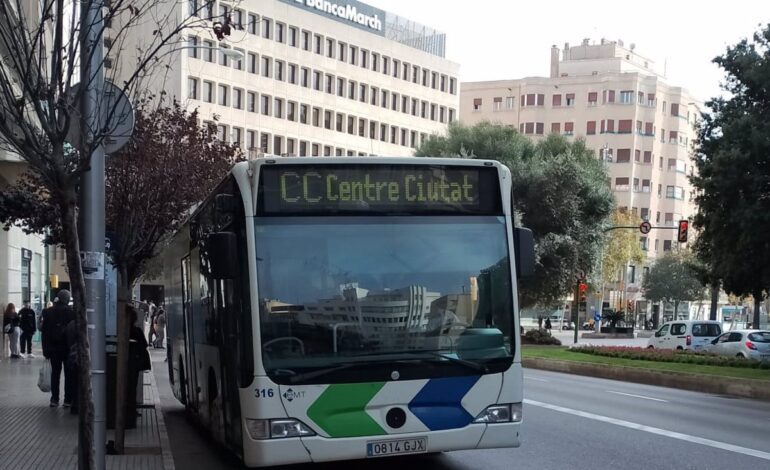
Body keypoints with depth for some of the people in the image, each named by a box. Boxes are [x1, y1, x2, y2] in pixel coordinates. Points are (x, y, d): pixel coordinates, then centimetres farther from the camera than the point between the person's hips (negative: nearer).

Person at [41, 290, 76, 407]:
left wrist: (45, 349, 7)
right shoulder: (72, 312, -9)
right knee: (69, 374, 5)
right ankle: (68, 399, 3)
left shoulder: (48, 312, 1)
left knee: (55, 373, 10)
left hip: (53, 348, 3)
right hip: (68, 348, -3)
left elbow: (44, 332, 3)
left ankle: (54, 399, 8)